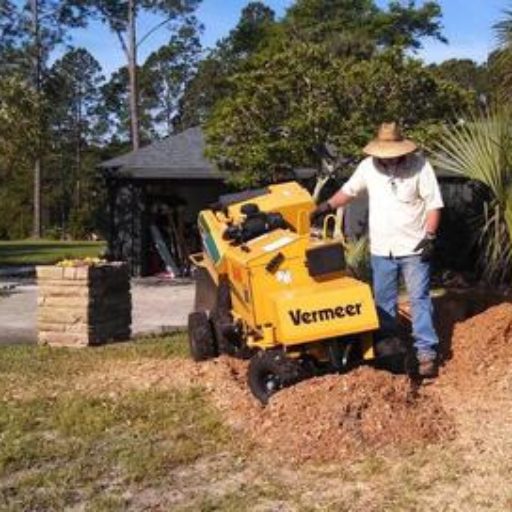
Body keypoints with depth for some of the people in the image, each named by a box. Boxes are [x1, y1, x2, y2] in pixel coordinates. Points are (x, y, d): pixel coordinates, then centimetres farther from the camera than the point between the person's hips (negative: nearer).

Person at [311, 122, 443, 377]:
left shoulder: (419, 165, -10)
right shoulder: (368, 166, -1)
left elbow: (433, 203, -7)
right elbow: (349, 190, 14)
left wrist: (430, 236, -15)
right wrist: (326, 207, 4)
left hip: (413, 248, -3)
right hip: (381, 250, 4)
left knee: (420, 299, -2)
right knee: (384, 302, 12)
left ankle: (426, 351, 2)